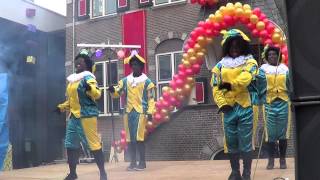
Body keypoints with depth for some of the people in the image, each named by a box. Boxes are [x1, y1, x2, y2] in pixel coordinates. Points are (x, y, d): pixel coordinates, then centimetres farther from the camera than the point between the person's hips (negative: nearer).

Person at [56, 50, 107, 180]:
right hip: (73, 116, 9)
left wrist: (90, 88, -37)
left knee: (93, 143, -8)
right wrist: (62, 107, 20)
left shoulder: (88, 77, -6)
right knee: (70, 144, 9)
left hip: (86, 115, -8)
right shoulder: (72, 79, 18)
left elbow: (97, 94, -19)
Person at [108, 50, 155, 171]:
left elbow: (151, 98, -2)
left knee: (139, 137, -9)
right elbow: (118, 92, 3)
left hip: (140, 112, -4)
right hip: (128, 112, 4)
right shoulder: (125, 80, 11)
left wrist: (150, 112, -11)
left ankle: (142, 162, 1)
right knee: (130, 138, 6)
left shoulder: (146, 81, 1)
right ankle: (133, 162, 15)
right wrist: (113, 90, -20)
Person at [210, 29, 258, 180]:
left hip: (245, 107, -2)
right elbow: (215, 87, 3)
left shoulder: (250, 62, 5)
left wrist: (229, 84, -20)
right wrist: (222, 104, -8)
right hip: (228, 109, 3)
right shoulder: (220, 65, 10)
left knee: (245, 142, 2)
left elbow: (245, 79, -14)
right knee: (231, 142, 8)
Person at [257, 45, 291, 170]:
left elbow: (290, 86, 11)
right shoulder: (263, 69, 4)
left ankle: (282, 159, 12)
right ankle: (271, 159, 6)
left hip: (283, 103, 2)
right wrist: (262, 100, -11)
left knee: (283, 132, 3)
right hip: (269, 103, -1)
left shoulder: (285, 68, 10)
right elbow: (260, 86, -1)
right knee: (270, 132, -1)